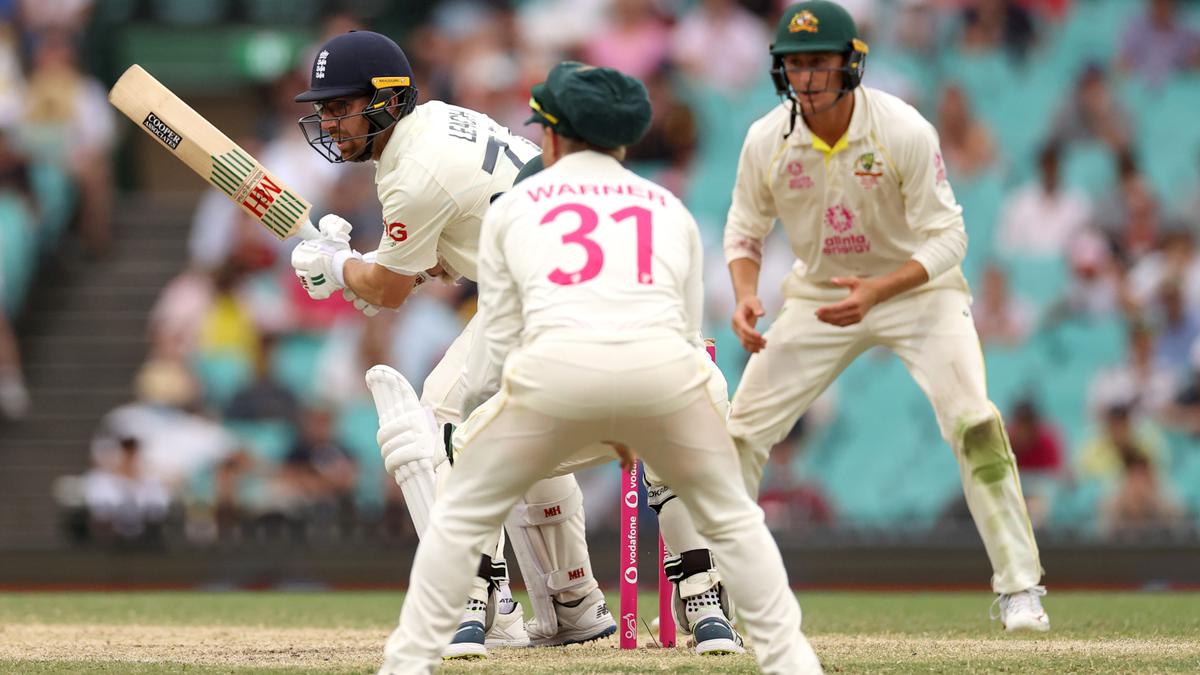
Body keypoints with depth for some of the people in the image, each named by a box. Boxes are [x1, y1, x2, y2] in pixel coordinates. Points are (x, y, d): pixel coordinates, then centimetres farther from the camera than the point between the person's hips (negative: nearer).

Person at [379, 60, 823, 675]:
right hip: (665, 366, 1)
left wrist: (464, 397, 41)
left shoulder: (512, 206, 25)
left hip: (552, 367, -1)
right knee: (733, 519, 23)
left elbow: (499, 344, 21)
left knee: (460, 515, 18)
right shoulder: (669, 208, 30)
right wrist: (634, 431, 41)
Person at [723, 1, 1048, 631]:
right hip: (818, 294, 3)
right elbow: (744, 231, 0)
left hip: (917, 289, -3)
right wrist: (745, 295, -21)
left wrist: (877, 290, -36)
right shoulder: (766, 141, -14)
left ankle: (1020, 590, -13)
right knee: (739, 431, -3)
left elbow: (947, 237, -21)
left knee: (975, 425, -22)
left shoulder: (905, 132, -24)